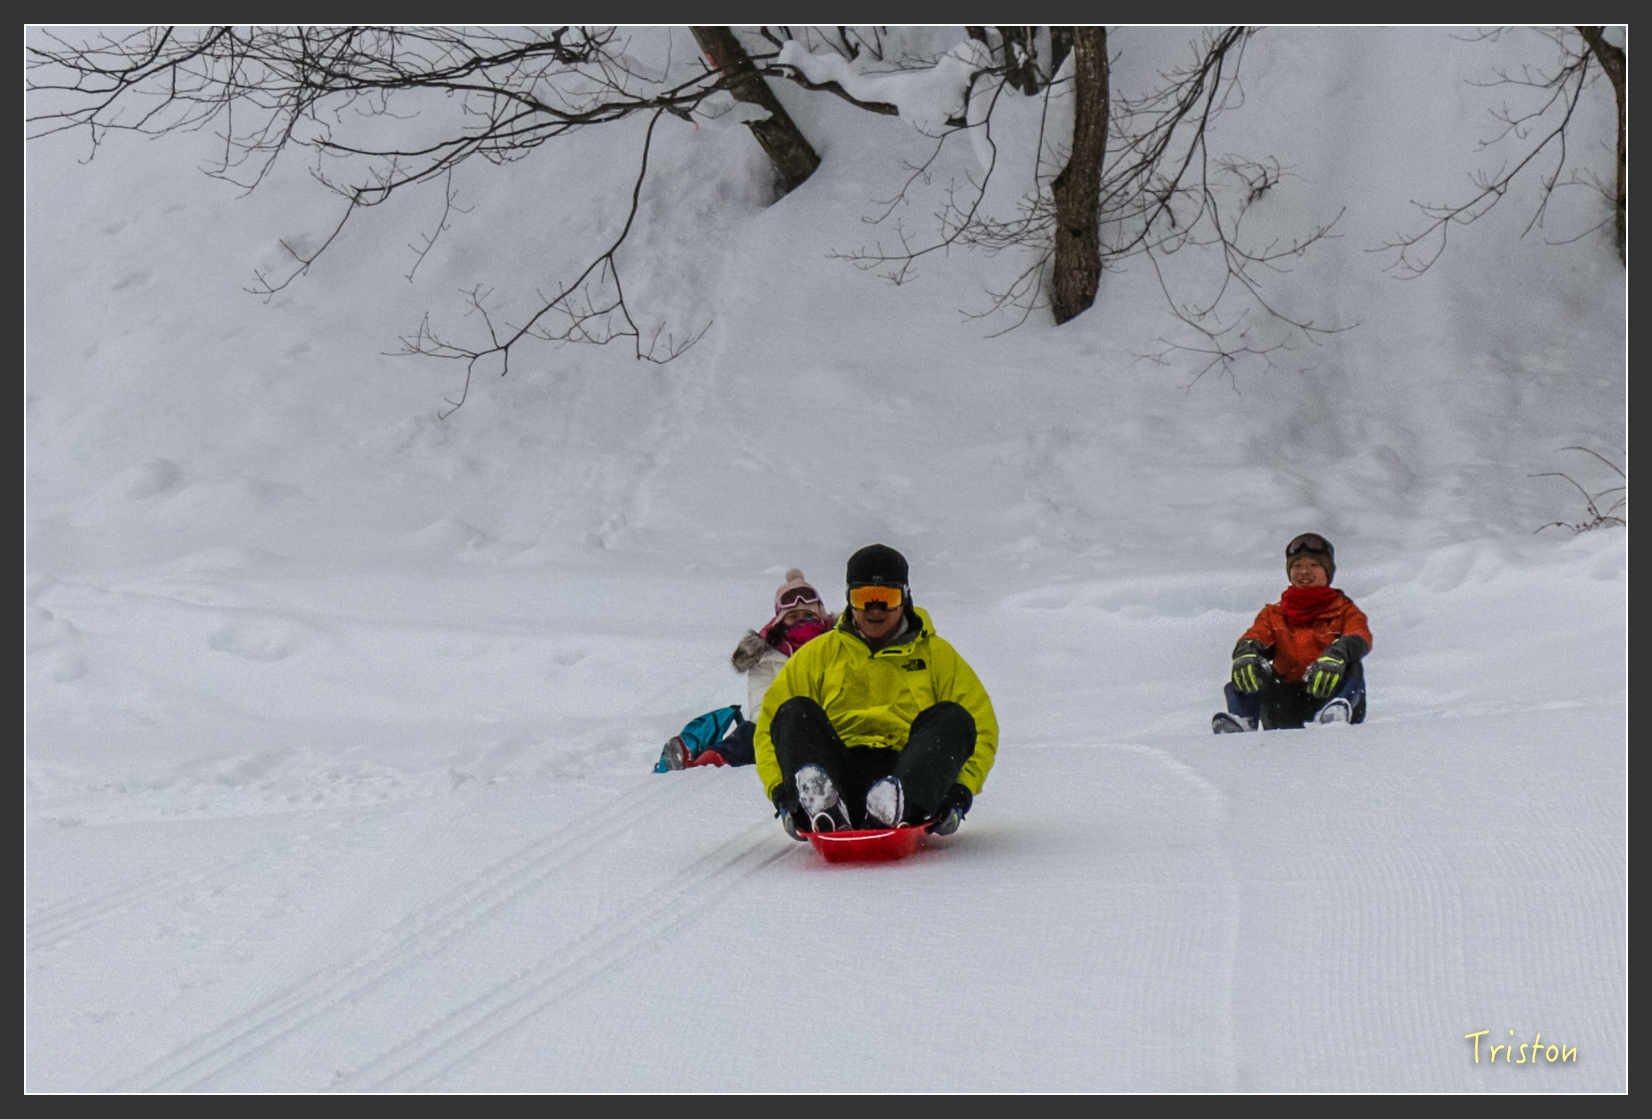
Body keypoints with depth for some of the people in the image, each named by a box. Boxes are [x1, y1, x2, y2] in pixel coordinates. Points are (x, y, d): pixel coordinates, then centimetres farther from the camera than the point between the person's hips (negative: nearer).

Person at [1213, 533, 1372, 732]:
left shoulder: (1344, 611, 16)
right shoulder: (1273, 615, 24)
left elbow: (1360, 639, -6)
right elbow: (1255, 637, 4)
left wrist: (1336, 655, -32)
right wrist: (1245, 654, -24)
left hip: (1327, 696, -2)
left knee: (1350, 667, -30)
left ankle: (1335, 715, -57)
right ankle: (1243, 720, -45)